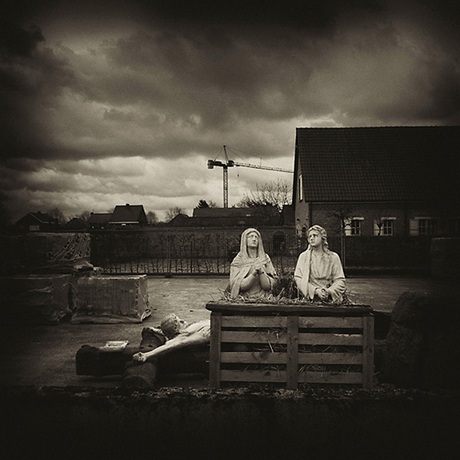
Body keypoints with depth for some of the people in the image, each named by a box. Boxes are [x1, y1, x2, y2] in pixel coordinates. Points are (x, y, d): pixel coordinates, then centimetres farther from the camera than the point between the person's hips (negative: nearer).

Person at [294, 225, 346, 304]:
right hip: (310, 298, 0)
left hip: (330, 298, 0)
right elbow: (298, 279, 2)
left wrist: (329, 291, -12)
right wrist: (316, 290, -10)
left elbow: (340, 280, 6)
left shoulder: (333, 257, 10)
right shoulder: (303, 256, 10)